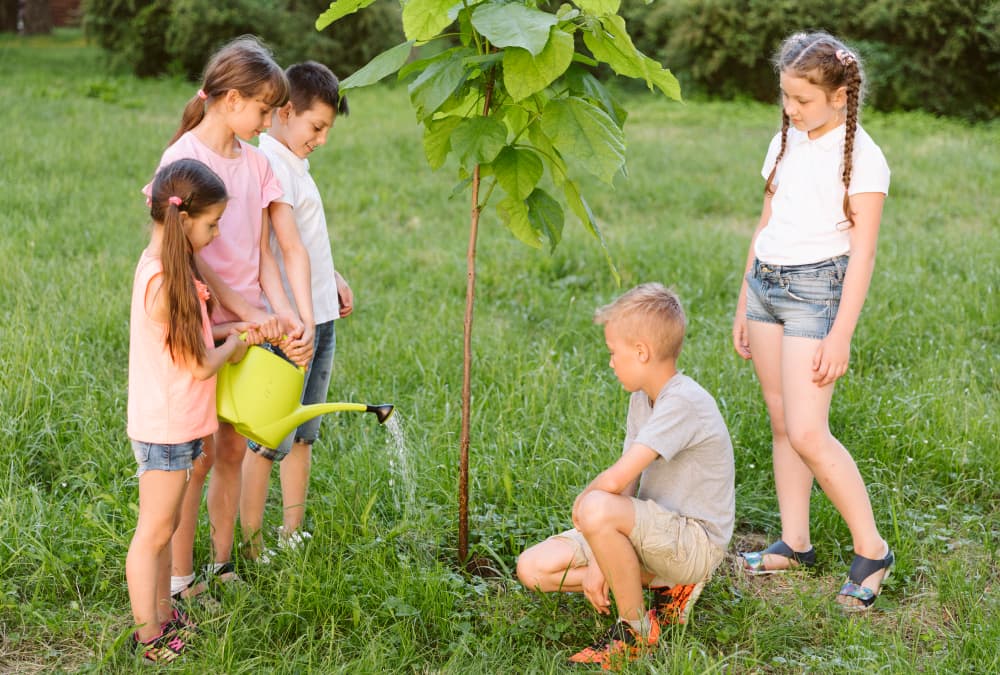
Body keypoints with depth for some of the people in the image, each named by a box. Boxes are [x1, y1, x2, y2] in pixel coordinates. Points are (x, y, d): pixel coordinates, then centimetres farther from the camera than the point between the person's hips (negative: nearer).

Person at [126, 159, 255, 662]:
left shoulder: (162, 266, 6)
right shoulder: (165, 282, -25)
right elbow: (198, 365, -20)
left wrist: (222, 331, 5)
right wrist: (232, 347, -2)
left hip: (171, 424, 10)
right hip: (165, 428, -10)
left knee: (164, 527, 20)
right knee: (154, 532, 3)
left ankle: (163, 614, 33)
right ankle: (149, 636, 15)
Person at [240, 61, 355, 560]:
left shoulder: (293, 160, 15)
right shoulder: (270, 161, -16)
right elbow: (287, 241, -28)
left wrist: (333, 279, 23)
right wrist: (300, 312, -36)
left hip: (318, 316, 10)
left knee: (304, 432, 15)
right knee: (272, 437, -3)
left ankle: (292, 534, 25)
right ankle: (250, 546, 6)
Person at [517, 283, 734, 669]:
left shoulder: (684, 402, -24)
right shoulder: (641, 398, 6)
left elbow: (616, 481, -32)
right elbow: (625, 485, 2)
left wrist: (581, 504, -10)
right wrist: (598, 562, -6)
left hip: (696, 543, -9)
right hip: (654, 530, 9)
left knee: (596, 509, -36)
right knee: (534, 569, -1)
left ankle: (637, 629, -13)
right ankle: (661, 581, 8)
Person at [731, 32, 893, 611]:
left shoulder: (862, 157, -9)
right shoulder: (786, 144, 12)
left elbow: (863, 254, -11)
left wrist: (841, 335, -16)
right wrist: (744, 306, 18)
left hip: (816, 288, -7)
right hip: (764, 283, 7)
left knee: (807, 434, -13)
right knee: (782, 424, 8)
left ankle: (873, 551, 0)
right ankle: (795, 544, 17)